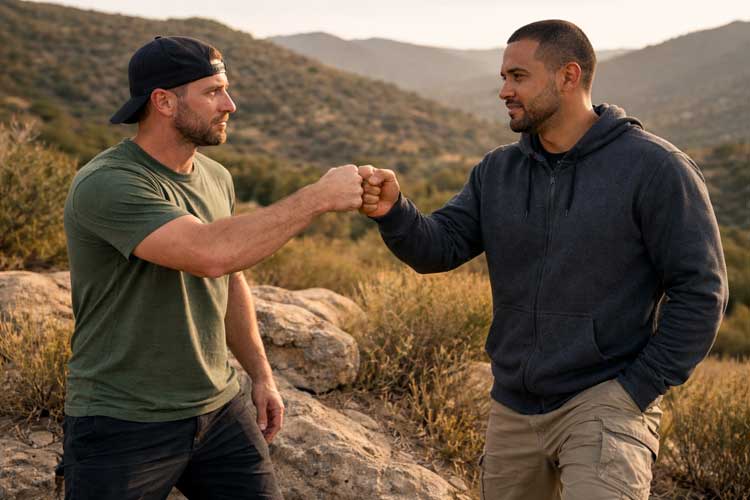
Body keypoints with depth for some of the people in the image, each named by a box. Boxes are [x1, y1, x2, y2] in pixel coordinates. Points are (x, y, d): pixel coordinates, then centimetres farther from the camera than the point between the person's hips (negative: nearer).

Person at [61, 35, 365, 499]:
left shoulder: (215, 178, 4)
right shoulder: (105, 185, -21)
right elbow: (211, 253, -35)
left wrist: (262, 374, 17)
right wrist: (319, 196, -29)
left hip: (219, 409, 7)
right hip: (123, 425, -6)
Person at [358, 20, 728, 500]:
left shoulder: (654, 167, -11)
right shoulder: (497, 171, 6)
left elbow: (699, 291, -11)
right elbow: (440, 247, -3)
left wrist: (637, 390, -13)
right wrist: (393, 210, -23)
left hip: (602, 406, -5)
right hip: (513, 407, 6)